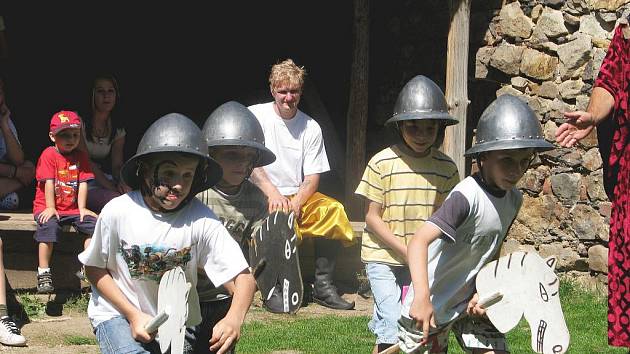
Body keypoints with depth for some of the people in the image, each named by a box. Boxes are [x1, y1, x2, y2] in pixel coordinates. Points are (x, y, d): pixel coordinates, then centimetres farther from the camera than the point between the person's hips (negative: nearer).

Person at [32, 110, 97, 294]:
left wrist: (82, 208, -6)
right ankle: (43, 272, -26)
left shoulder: (80, 156, 8)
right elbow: (49, 183, -11)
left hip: (72, 208, 4)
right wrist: (50, 208, -16)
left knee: (94, 223, -15)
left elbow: (83, 183, 2)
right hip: (47, 207, -4)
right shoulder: (49, 155, -6)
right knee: (49, 226, -32)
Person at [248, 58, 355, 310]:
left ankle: (323, 285, -14)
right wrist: (273, 193, -23)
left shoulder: (310, 127, 8)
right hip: (261, 196, -4)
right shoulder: (255, 116, 0)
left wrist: (296, 203, -16)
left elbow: (313, 176, 4)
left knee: (333, 211, -23)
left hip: (299, 196, 4)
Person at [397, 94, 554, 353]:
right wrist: (422, 296, -48)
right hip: (429, 304, -7)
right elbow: (419, 240, -37)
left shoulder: (513, 199, -2)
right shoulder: (467, 196, -27)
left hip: (470, 301, 7)